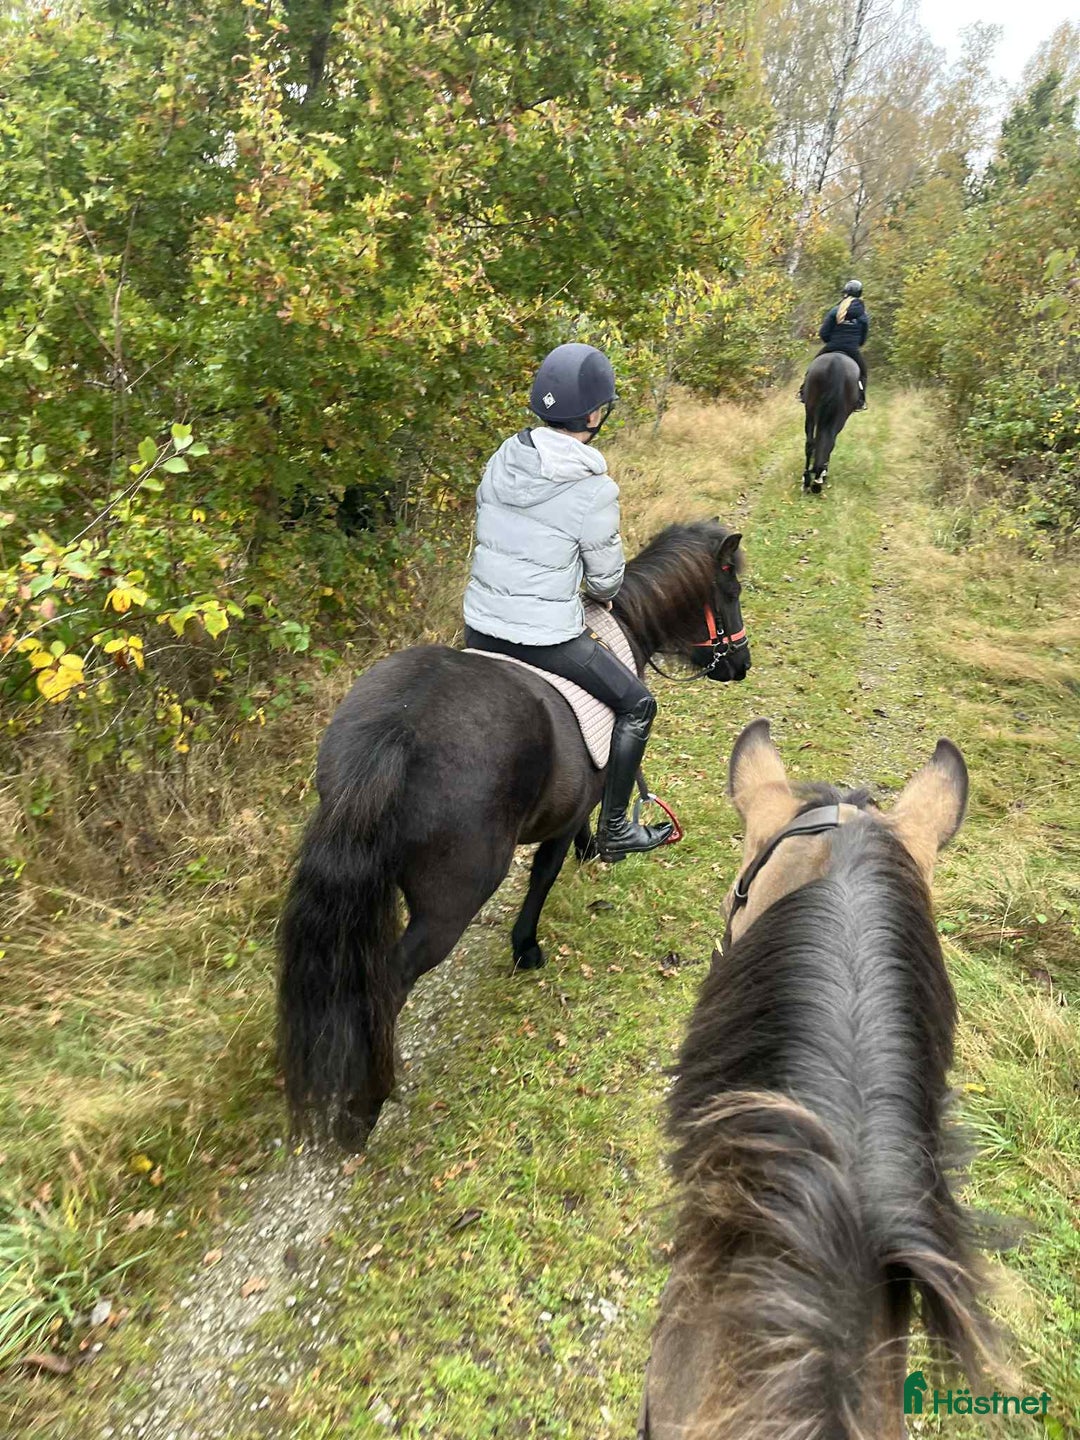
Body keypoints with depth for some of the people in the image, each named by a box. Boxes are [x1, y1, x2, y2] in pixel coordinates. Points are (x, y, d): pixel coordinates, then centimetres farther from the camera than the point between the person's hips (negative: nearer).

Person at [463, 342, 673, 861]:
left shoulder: (503, 458, -1)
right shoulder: (595, 489, -18)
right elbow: (606, 576, -6)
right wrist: (601, 594, 18)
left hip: (480, 625, 6)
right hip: (548, 638, -6)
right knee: (637, 706, 14)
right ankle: (613, 830, 20)